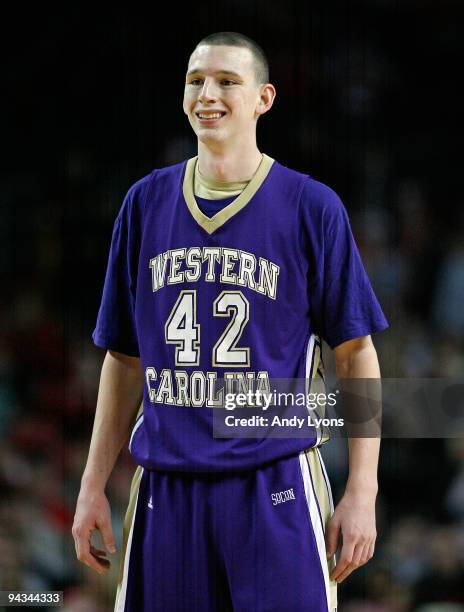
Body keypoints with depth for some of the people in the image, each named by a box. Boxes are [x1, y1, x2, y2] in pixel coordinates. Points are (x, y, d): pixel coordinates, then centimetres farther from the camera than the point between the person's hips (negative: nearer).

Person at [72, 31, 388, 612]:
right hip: (166, 490, 3)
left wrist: (362, 492, -6)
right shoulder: (145, 204, 10)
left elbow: (357, 356, 1)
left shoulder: (311, 207, 0)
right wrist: (93, 486, 11)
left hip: (276, 487, -3)